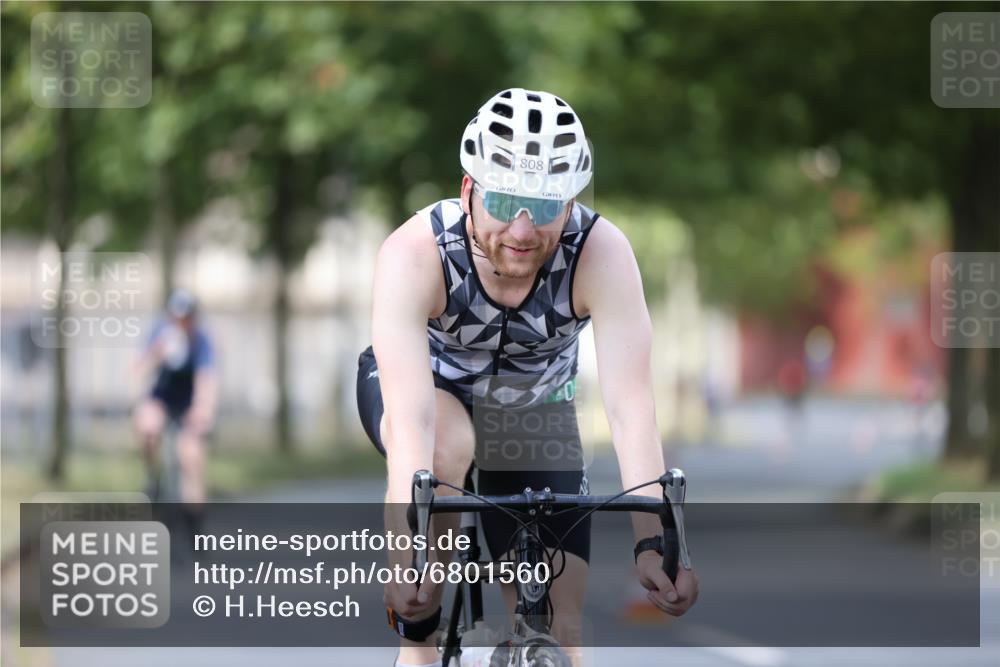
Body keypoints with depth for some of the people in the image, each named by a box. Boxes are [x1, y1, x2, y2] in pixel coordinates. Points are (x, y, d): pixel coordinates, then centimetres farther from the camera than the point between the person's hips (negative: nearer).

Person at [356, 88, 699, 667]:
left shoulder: (601, 254, -32)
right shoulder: (414, 255, -36)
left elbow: (631, 406, -38)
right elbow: (411, 418, -45)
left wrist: (654, 541, -50)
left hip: (532, 408, 2)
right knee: (443, 448, -37)